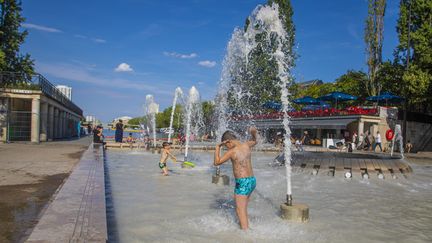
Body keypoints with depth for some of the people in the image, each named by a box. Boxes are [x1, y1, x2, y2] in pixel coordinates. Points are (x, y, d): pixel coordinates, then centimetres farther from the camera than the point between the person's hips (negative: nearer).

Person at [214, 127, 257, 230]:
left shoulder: (232, 151, -14)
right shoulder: (246, 145, 6)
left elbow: (217, 162, -7)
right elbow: (254, 141, 31)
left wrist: (218, 147, 0)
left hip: (242, 182, -8)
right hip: (252, 180, 8)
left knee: (240, 211, -1)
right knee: (244, 209, 20)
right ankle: (247, 228, 27)